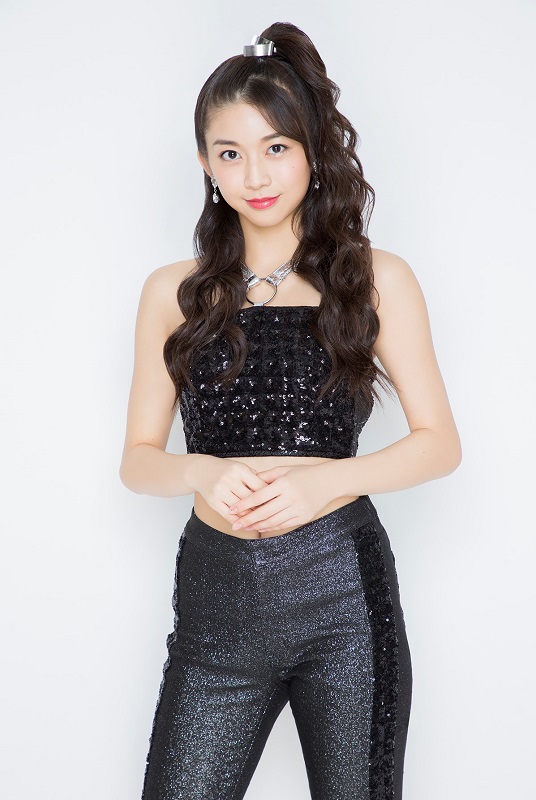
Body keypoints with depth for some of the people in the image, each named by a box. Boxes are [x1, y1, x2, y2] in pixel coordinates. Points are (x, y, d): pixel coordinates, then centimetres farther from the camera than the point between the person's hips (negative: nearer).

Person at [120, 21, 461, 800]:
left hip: (341, 590, -1)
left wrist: (326, 478, -14)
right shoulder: (174, 293, 7)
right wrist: (203, 472, -14)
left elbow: (440, 443, 2)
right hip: (216, 593, 1)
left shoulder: (377, 280, 2)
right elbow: (138, 459, 8)